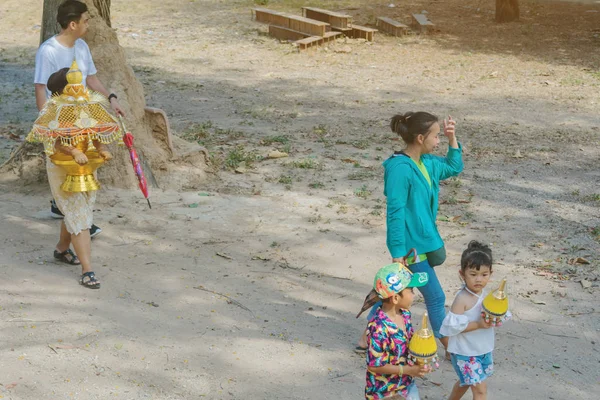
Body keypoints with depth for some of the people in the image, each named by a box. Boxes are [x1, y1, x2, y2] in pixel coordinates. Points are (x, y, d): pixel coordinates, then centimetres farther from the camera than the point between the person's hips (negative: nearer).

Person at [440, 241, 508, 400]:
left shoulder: (485, 295, -1)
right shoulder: (462, 299, -23)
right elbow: (453, 325, -25)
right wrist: (478, 324, -28)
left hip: (483, 350, 8)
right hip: (465, 353, -8)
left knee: (465, 382, 26)